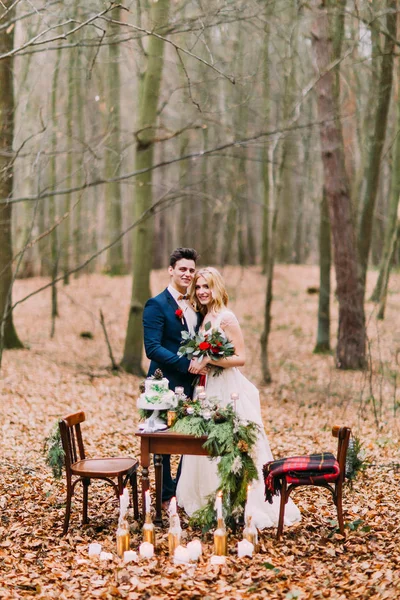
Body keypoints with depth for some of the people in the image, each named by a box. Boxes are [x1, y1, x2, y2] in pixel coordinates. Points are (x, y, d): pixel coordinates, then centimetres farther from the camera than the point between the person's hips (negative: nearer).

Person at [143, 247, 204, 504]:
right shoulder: (157, 305, -9)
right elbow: (153, 348, -17)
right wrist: (186, 365, -21)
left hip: (192, 382, 6)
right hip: (167, 382, -6)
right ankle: (166, 495, 17)